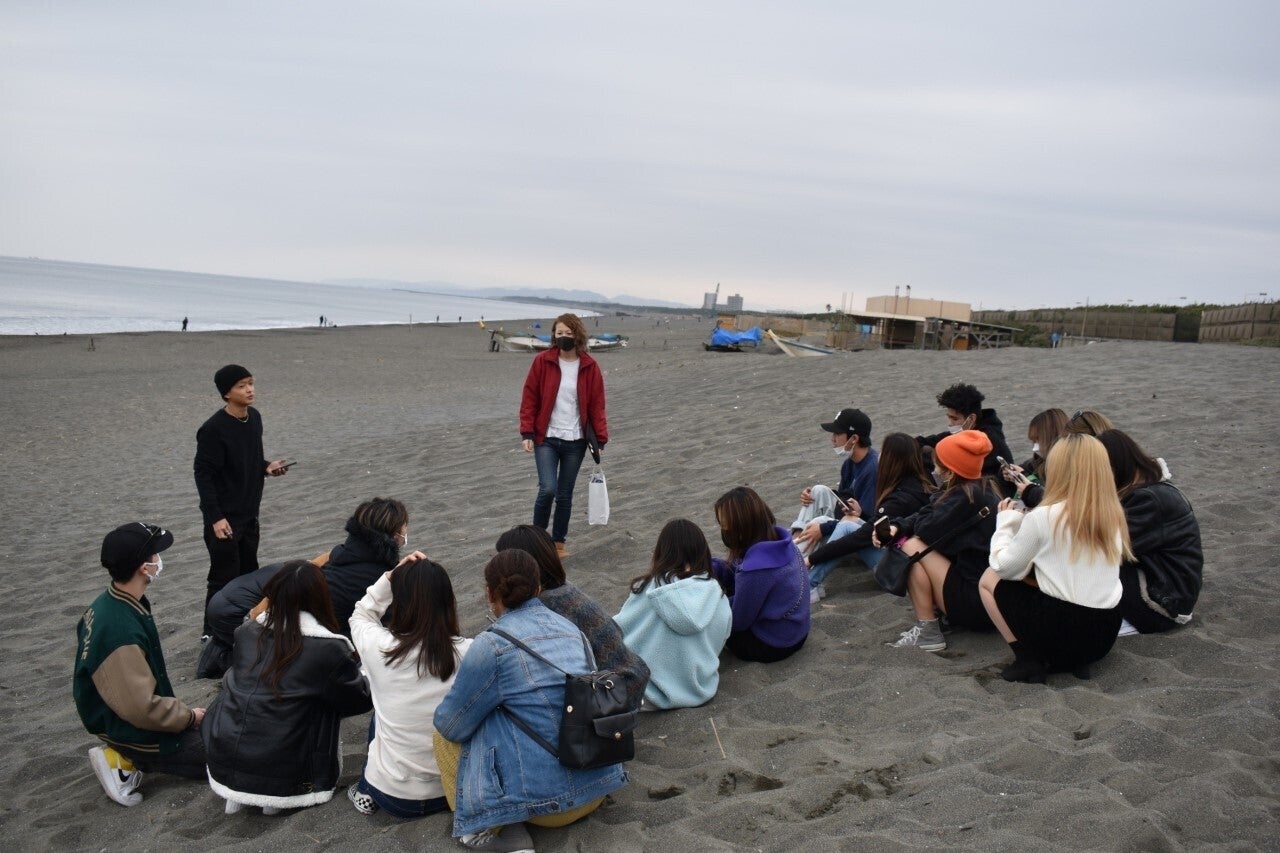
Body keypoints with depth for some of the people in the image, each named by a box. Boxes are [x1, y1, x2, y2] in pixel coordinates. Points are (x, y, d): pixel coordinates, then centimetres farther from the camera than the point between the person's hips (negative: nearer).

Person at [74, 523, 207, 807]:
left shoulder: (109, 603, -3)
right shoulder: (121, 630, -33)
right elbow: (142, 709, -30)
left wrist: (182, 711, 11)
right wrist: (189, 717, -14)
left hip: (120, 716, 9)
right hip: (138, 733, -9)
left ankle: (128, 758, 11)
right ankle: (132, 761, -2)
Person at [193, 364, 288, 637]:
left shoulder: (254, 417, 3)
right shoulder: (214, 429, -20)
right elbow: (203, 475, -18)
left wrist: (266, 467, -4)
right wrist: (215, 517, -21)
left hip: (249, 513, 7)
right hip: (225, 517, -7)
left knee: (248, 573, 16)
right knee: (225, 577, 0)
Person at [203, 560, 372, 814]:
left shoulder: (246, 633, -2)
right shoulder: (329, 650, -16)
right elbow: (361, 700, -2)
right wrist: (356, 664, 17)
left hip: (222, 767, 4)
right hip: (280, 777, -4)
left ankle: (237, 793, 12)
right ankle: (275, 797, 3)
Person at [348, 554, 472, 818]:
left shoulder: (381, 647, -18)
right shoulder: (469, 654, -19)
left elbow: (360, 616, 7)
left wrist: (391, 576, -3)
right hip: (452, 791, 1)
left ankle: (366, 792, 31)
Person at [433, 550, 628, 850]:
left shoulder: (492, 644, -13)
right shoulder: (570, 628, 7)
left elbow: (452, 725, -4)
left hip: (546, 801, -7)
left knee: (444, 729, 9)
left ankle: (491, 828, 3)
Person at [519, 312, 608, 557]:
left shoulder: (589, 367, 0)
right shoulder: (542, 361, -4)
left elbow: (597, 405, 3)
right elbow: (529, 398, -1)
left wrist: (601, 439, -3)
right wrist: (527, 433, -8)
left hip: (576, 441, 2)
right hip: (546, 438, -2)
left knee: (565, 495, 8)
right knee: (548, 489, -15)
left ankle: (558, 542, 25)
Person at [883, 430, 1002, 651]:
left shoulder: (966, 496, -20)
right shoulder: (982, 488, 9)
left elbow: (927, 529, -22)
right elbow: (926, 522, 8)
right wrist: (896, 527, -8)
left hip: (976, 604, -10)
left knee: (912, 548, -12)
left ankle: (927, 632, -8)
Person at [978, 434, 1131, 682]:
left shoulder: (1043, 517, -13)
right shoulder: (1113, 515, 3)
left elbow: (1004, 568, -2)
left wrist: (1006, 523, 13)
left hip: (1062, 629, -6)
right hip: (1106, 634, 6)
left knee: (989, 579, 14)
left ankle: (1028, 659, 4)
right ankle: (1075, 659, 12)